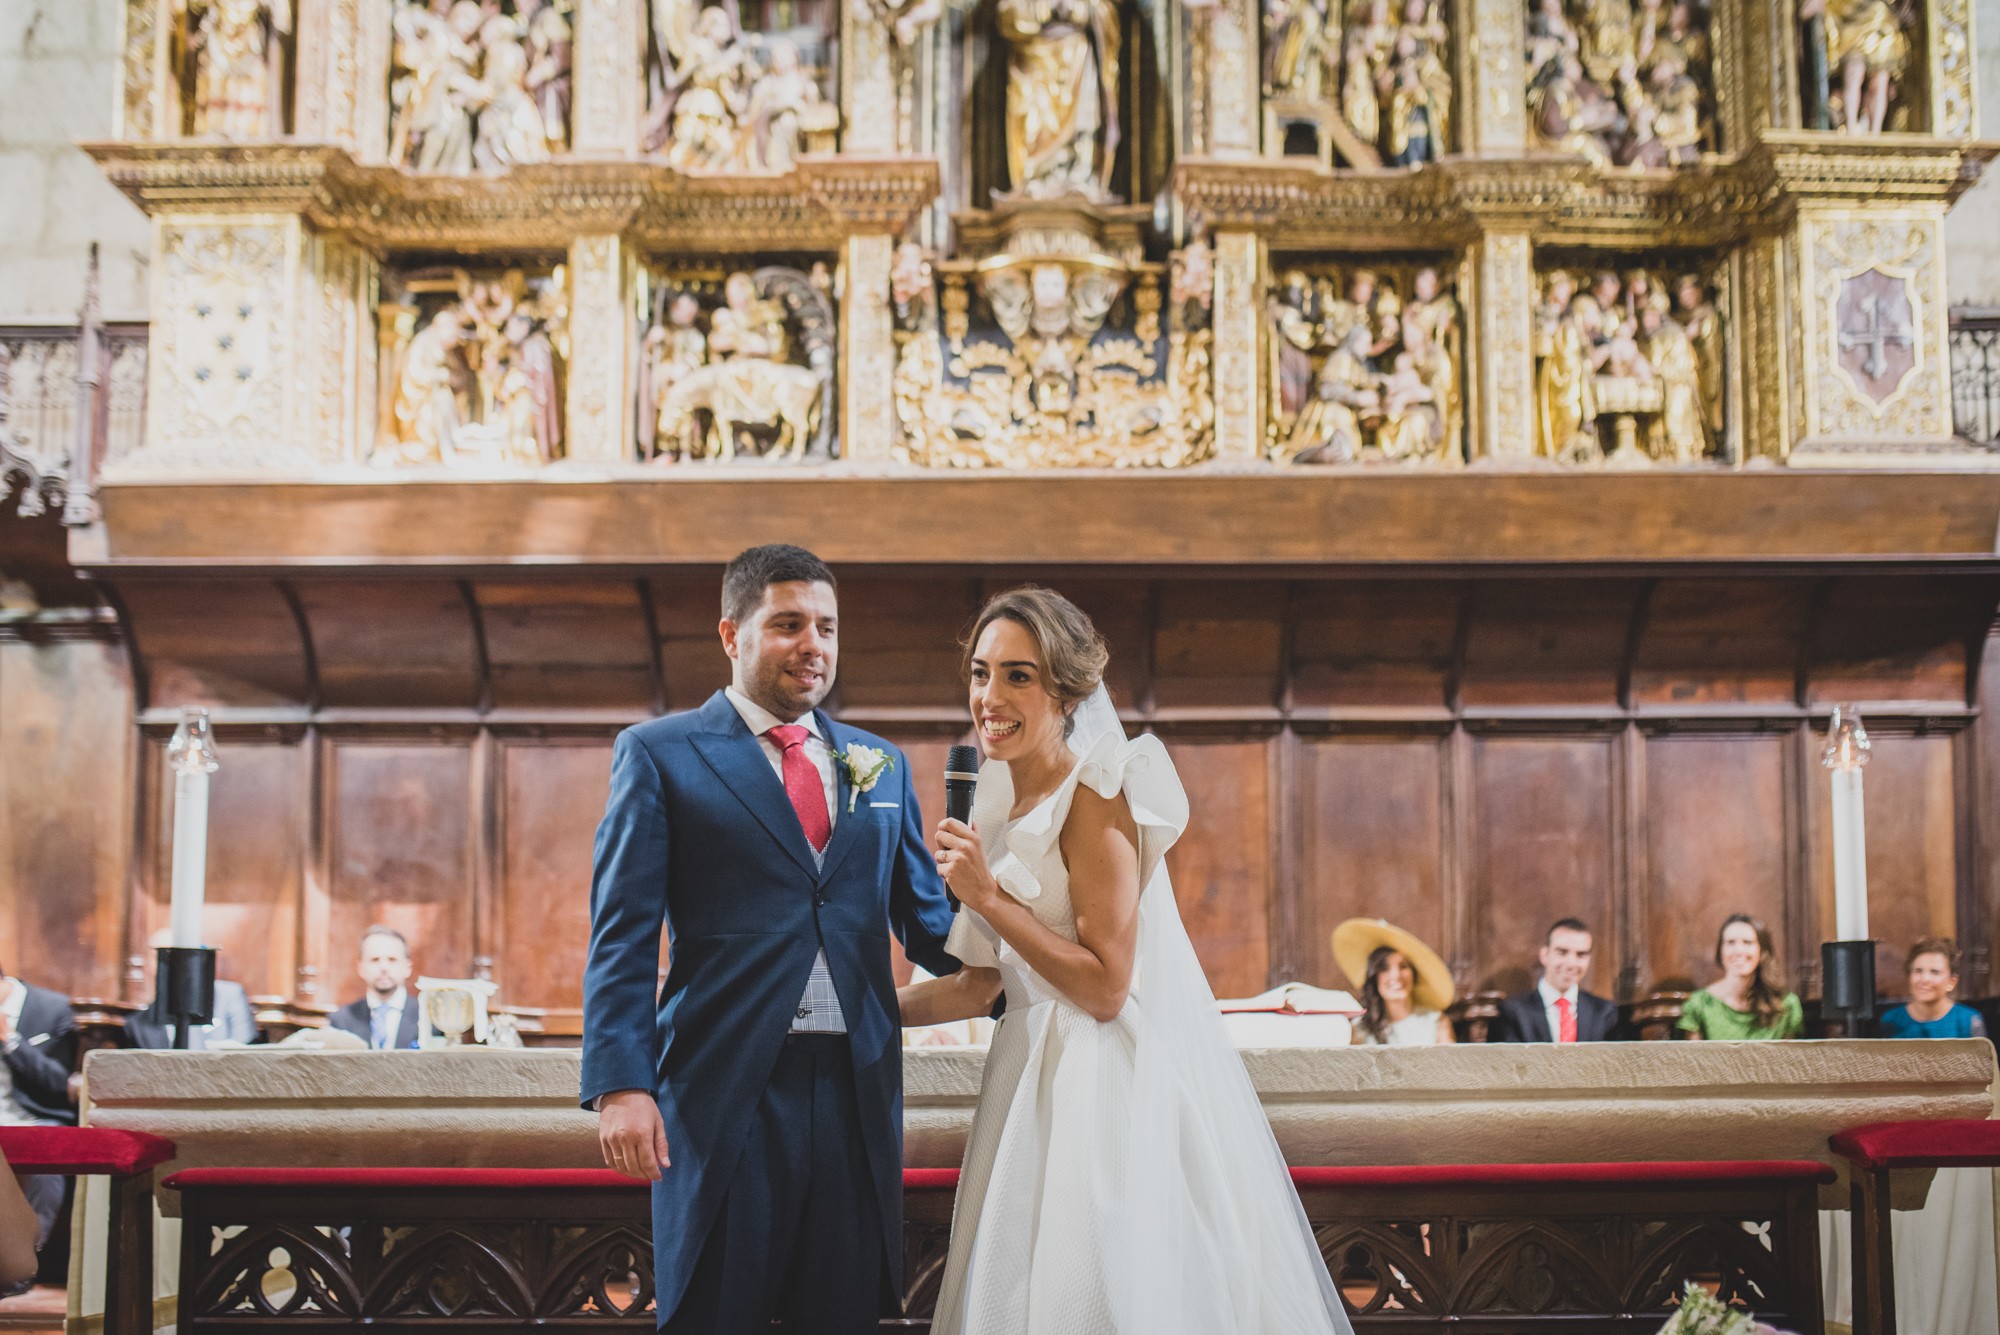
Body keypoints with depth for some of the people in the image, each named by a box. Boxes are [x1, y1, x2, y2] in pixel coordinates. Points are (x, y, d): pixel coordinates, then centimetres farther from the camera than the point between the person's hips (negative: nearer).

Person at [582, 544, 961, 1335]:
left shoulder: (881, 765, 15)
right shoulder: (658, 755, 2)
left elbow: (926, 922, 14)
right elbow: (622, 937, -3)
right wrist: (620, 1084, -14)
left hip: (858, 1090, 4)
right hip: (725, 1092, -4)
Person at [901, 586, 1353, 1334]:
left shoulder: (1092, 799, -14)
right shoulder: (1004, 809, 11)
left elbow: (1105, 989, -19)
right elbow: (981, 986, 14)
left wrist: (989, 896, -17)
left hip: (1119, 1094, -8)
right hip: (1042, 1086, 8)